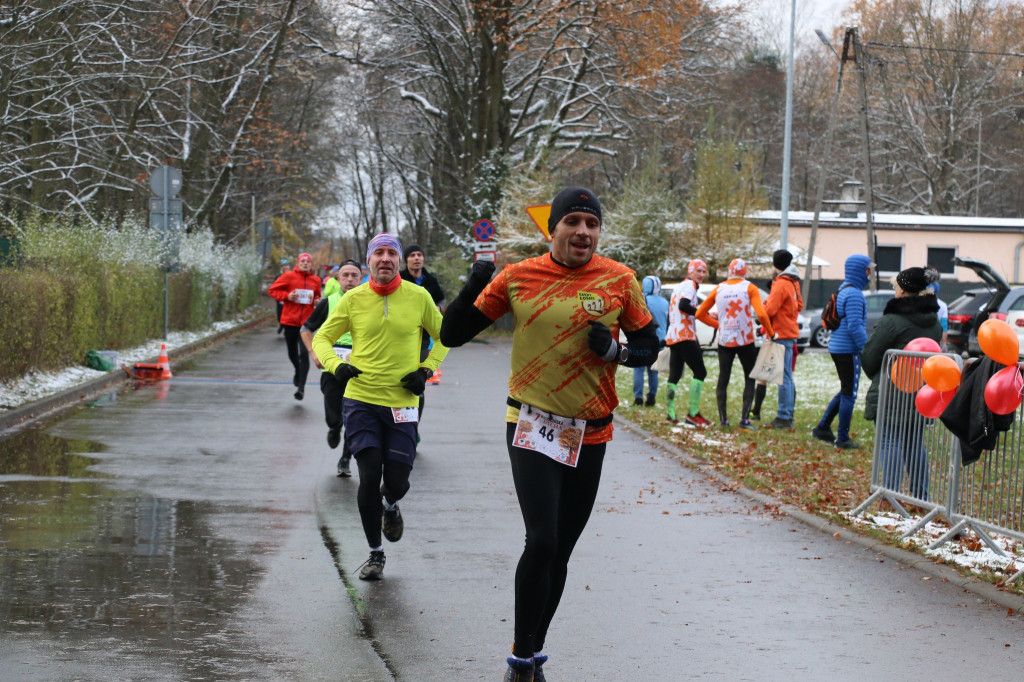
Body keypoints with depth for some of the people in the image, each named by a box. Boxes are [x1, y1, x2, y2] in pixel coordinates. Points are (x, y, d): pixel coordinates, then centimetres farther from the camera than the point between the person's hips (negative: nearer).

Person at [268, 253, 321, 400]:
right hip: (290, 320, 1)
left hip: (306, 322, -1)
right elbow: (273, 290, 3)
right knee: (292, 353, 15)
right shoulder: (289, 276, -1)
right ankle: (298, 373, 47)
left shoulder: (315, 280, 6)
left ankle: (301, 387, -12)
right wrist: (287, 296, -13)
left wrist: (317, 301, -1)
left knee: (304, 354, -13)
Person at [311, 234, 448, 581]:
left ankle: (390, 507, 40)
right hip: (360, 400, 0)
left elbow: (444, 335, 14)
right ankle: (375, 554, 12)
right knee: (369, 477, -6)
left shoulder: (418, 297, 0)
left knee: (397, 481, 0)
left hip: (402, 404, 1)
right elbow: (322, 338, 7)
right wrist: (335, 364, -13)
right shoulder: (353, 299, -1)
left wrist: (426, 370, 0)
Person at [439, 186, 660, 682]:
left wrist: (616, 351, -13)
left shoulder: (619, 281, -1)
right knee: (541, 543, -16)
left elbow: (649, 346, 9)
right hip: (532, 429, -3)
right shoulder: (518, 277, -4)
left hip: (590, 435, 3)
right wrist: (474, 287, -18)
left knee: (559, 552, 10)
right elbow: (452, 335, 0)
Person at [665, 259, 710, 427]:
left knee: (674, 376, 8)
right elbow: (683, 306, -22)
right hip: (685, 337, -10)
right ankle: (693, 413, -14)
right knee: (700, 372, -8)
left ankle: (670, 414, 5)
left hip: (672, 336, 10)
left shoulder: (679, 287, 22)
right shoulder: (690, 285, -6)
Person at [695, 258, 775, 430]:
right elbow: (761, 314, -18)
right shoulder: (749, 288, -6)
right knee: (750, 380, 6)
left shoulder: (718, 289, 3)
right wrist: (770, 332, -5)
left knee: (723, 379, 12)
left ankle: (723, 419, 10)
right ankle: (744, 419, -4)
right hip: (745, 341, -3)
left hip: (724, 341, 3)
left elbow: (700, 314, 6)